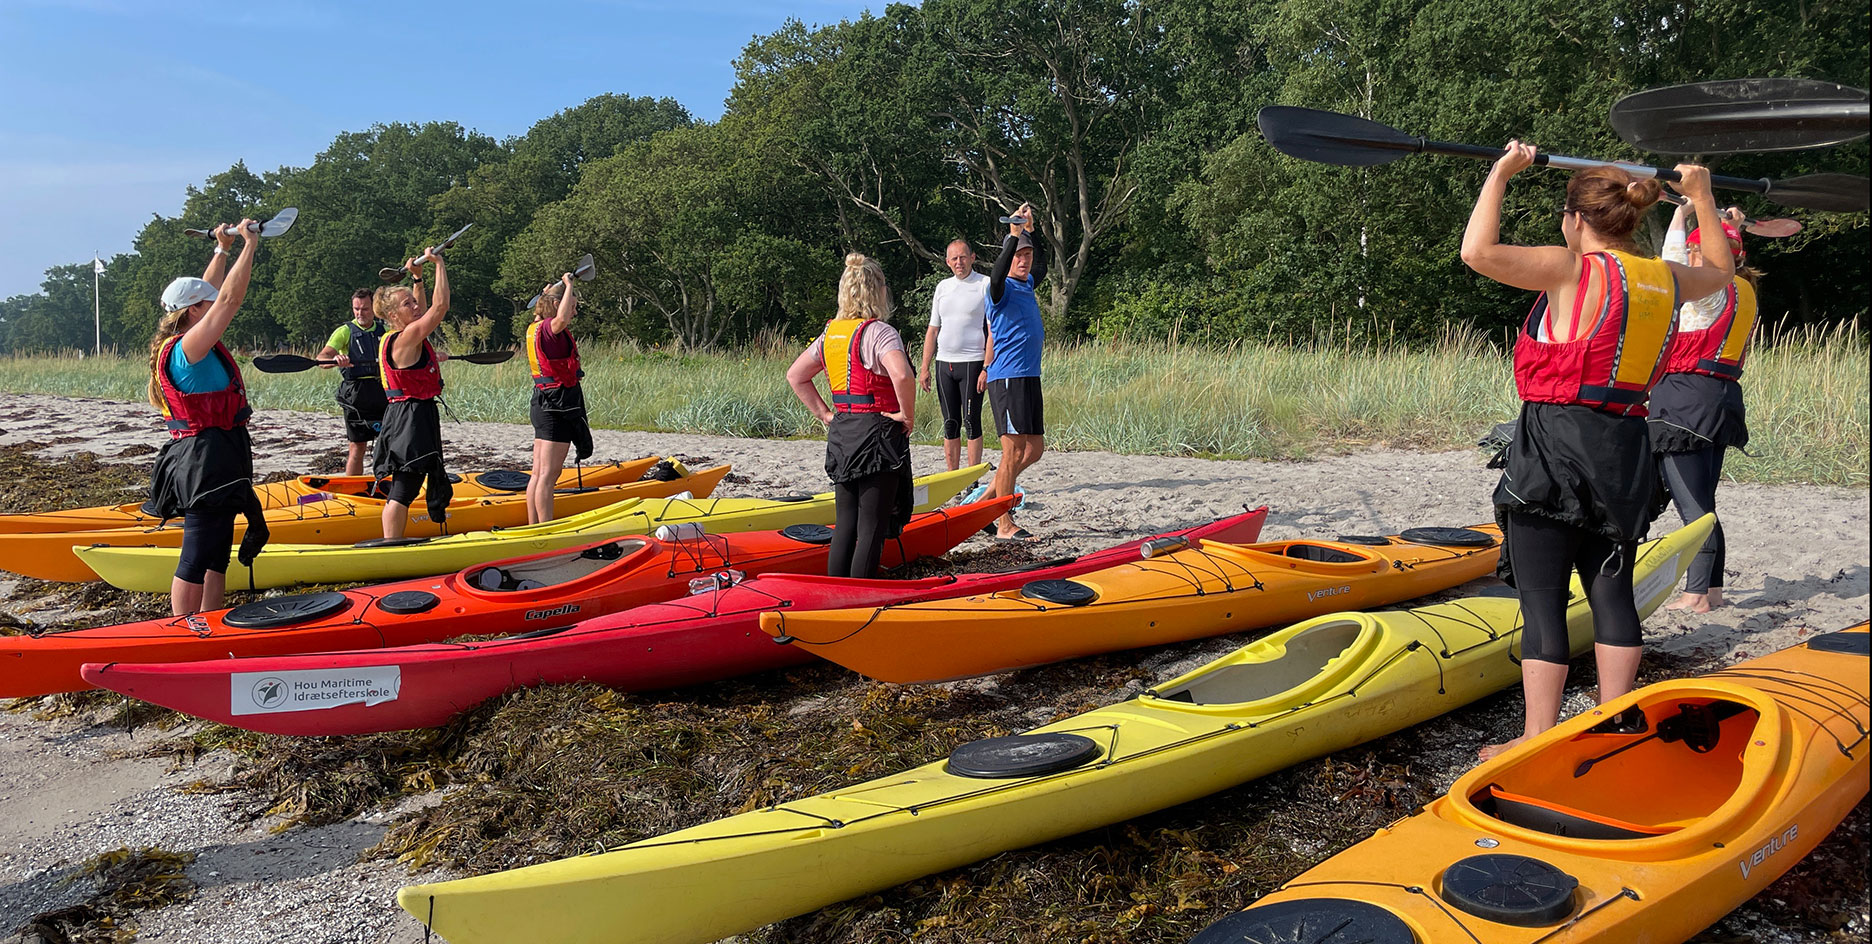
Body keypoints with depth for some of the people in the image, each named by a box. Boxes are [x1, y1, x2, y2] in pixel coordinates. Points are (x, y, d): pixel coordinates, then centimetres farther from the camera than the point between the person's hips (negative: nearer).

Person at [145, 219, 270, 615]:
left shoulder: (179, 343, 12)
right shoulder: (188, 348, -16)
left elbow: (212, 293, 25)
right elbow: (229, 299, -21)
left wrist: (222, 249, 27)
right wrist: (250, 245, -15)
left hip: (215, 461, 11)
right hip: (209, 459, -11)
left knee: (216, 554, 16)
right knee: (197, 560, -5)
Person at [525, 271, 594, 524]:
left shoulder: (535, 328, 13)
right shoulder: (549, 328, -14)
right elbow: (561, 320, -40)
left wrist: (547, 293, 34)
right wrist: (568, 285, -25)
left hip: (544, 403, 10)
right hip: (558, 404, -10)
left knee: (538, 473, 12)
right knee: (548, 475, -8)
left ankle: (533, 528, 18)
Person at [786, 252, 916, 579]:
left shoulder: (830, 332, 10)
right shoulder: (879, 332, -13)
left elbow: (795, 375, 17)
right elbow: (901, 375, -31)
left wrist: (824, 414, 14)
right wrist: (908, 415, -16)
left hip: (841, 433, 8)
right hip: (877, 433, -8)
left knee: (846, 523, 15)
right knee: (872, 527, -2)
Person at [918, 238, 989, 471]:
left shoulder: (985, 285, -2)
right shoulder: (942, 287, 14)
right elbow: (933, 330, 17)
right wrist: (924, 367, 12)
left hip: (972, 363, -5)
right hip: (944, 364, 5)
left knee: (971, 421, -5)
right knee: (950, 423, 8)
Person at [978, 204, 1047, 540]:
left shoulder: (1028, 284, 16)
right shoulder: (1002, 289, -7)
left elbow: (1041, 267, 38)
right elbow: (997, 274, -31)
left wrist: (1031, 232, 31)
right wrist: (1014, 233, -34)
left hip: (1029, 377, 9)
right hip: (1008, 377, -9)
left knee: (1034, 449, 11)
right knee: (1014, 450, -8)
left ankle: (986, 500, 20)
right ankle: (1004, 525, -3)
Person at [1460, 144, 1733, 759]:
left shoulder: (1575, 270, -12)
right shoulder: (1666, 280, 9)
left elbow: (1477, 251, -24)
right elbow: (1719, 272, 34)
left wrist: (1501, 173, -10)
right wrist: (1700, 196, 44)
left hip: (1554, 448, -7)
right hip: (1625, 452, 7)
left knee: (1542, 598, -1)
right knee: (1611, 590, 13)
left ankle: (1539, 738, 3)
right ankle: (1615, 726, 20)